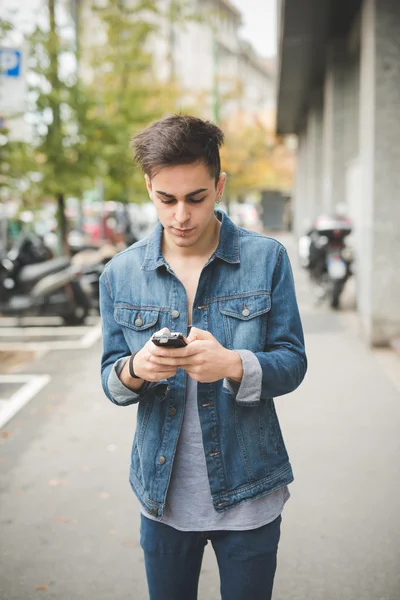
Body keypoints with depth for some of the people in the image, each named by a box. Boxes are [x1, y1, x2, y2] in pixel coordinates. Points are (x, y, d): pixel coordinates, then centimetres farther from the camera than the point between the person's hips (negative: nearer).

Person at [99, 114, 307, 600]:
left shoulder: (267, 259, -8)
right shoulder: (120, 274, -2)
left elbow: (292, 363, -7)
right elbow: (111, 379, 2)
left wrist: (233, 365, -28)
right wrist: (135, 370, -23)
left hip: (248, 495, -1)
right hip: (164, 497, 2)